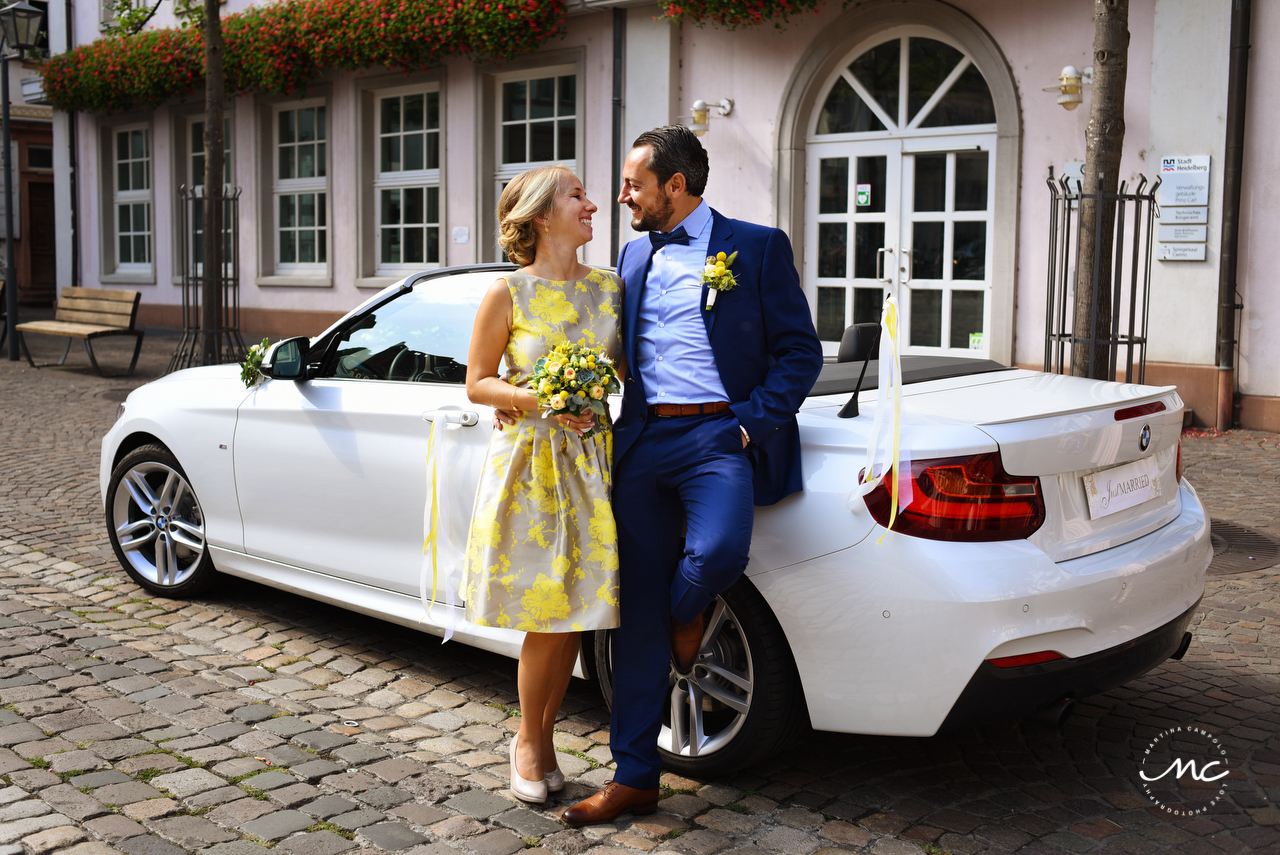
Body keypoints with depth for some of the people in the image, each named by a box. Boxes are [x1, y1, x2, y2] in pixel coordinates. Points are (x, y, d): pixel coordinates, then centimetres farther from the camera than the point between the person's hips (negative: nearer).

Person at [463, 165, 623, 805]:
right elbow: (476, 383, -2)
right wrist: (539, 399, -16)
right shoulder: (508, 294, -5)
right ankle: (529, 742, 19)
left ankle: (540, 739, 23)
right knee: (547, 618, -3)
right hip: (527, 459, -4)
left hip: (589, 459, 4)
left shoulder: (610, 288, 7)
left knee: (574, 613, 5)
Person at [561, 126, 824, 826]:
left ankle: (686, 613, 7)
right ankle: (635, 774, 14)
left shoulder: (757, 247, 3)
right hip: (642, 439, 5)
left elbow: (800, 351, 1)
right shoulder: (634, 255, 19)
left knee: (716, 552, -32)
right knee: (637, 610, 3)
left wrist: (751, 424, -10)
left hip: (719, 433, -4)